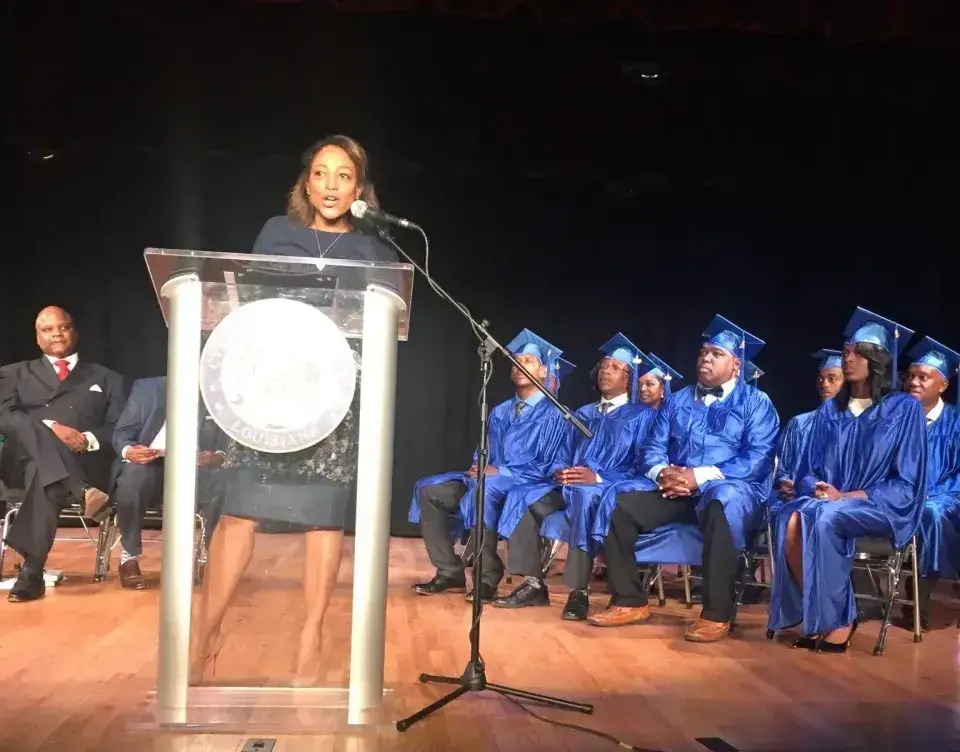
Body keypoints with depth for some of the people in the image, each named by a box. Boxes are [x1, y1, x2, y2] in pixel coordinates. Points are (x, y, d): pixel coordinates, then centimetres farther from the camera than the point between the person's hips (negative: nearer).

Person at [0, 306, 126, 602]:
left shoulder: (106, 378, 22)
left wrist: (89, 439, -13)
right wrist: (49, 429, -14)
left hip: (84, 463, -1)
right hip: (25, 458, 1)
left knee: (43, 473, -36)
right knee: (30, 427, -34)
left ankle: (31, 570, -39)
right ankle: (83, 495, -48)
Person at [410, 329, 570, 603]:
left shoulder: (553, 415, -1)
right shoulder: (500, 413, 19)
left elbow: (548, 467, -9)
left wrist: (499, 472, -17)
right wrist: (479, 467, -7)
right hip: (491, 479, 7)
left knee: (482, 491, -38)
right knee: (428, 490, -11)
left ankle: (488, 579, -29)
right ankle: (450, 573, -10)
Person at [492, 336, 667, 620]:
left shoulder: (642, 415, 6)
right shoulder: (583, 413, 25)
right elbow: (563, 455, 20)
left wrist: (598, 477, -20)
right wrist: (559, 472, -6)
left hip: (610, 488, -6)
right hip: (569, 486, 6)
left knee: (585, 497, -40)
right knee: (522, 497, -20)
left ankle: (579, 591, -38)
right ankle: (534, 584, -19)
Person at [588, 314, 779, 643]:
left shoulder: (756, 403, 4)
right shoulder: (678, 400, 18)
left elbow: (759, 458, -10)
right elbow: (653, 448, 13)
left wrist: (699, 476, -21)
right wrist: (661, 473, -13)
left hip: (731, 488, -5)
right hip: (674, 487, 5)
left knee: (722, 502, -41)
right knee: (618, 500, -20)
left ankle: (716, 614, -32)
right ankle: (630, 602, -11)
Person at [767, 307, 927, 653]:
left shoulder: (904, 409, 0)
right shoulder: (829, 411, 13)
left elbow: (906, 484, -5)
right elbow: (807, 472, 12)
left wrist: (848, 496, -17)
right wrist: (818, 488, -13)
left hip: (882, 508, -4)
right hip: (829, 502, 4)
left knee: (824, 518, -36)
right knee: (790, 519, -31)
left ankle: (837, 618, -21)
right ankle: (821, 616, -20)